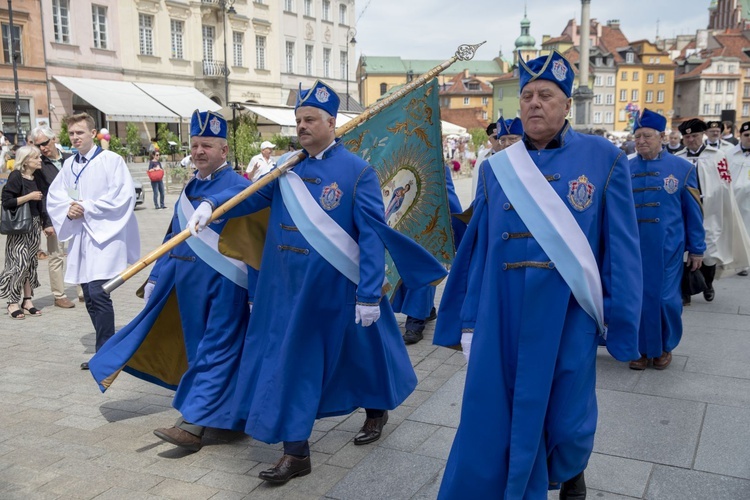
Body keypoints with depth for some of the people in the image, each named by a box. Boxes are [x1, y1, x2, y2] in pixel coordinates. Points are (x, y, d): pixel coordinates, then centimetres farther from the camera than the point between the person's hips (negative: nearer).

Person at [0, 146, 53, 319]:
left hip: (34, 226, 7)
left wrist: (46, 223, 14)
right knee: (19, 262, -10)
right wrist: (28, 196, -18)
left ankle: (27, 300, 16)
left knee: (31, 263, 8)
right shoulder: (16, 177, -10)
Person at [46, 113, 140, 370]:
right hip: (80, 236, 7)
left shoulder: (111, 160, -6)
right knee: (89, 296, 10)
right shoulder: (69, 165, 13)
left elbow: (123, 195, -14)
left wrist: (87, 208, -14)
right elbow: (54, 196, 14)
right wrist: (68, 209, -8)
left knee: (98, 292, -14)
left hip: (105, 234, -7)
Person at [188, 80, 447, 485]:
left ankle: (376, 411, 45)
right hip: (290, 288, 4)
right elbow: (253, 194, -3)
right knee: (289, 362, 6)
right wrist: (212, 204, -23)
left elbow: (372, 236, -14)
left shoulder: (357, 172, -10)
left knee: (359, 352, 16)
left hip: (337, 290, -4)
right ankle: (295, 452, 18)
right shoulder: (287, 169, 6)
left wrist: (370, 294, -19)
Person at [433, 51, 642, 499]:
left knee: (565, 419, 14)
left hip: (567, 319, -1)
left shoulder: (604, 160, -2)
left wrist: (621, 322, -4)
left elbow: (622, 247, -2)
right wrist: (469, 321, 6)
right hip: (502, 318, 2)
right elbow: (477, 250, 6)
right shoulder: (497, 168, 4)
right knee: (493, 421, 8)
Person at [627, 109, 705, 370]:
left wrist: (697, 249, 3)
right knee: (638, 299, 6)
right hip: (632, 248, 1)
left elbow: (693, 212, 2)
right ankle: (645, 349, 24)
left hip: (667, 249, -1)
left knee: (666, 299, 4)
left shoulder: (682, 168, -1)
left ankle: (665, 347, 28)